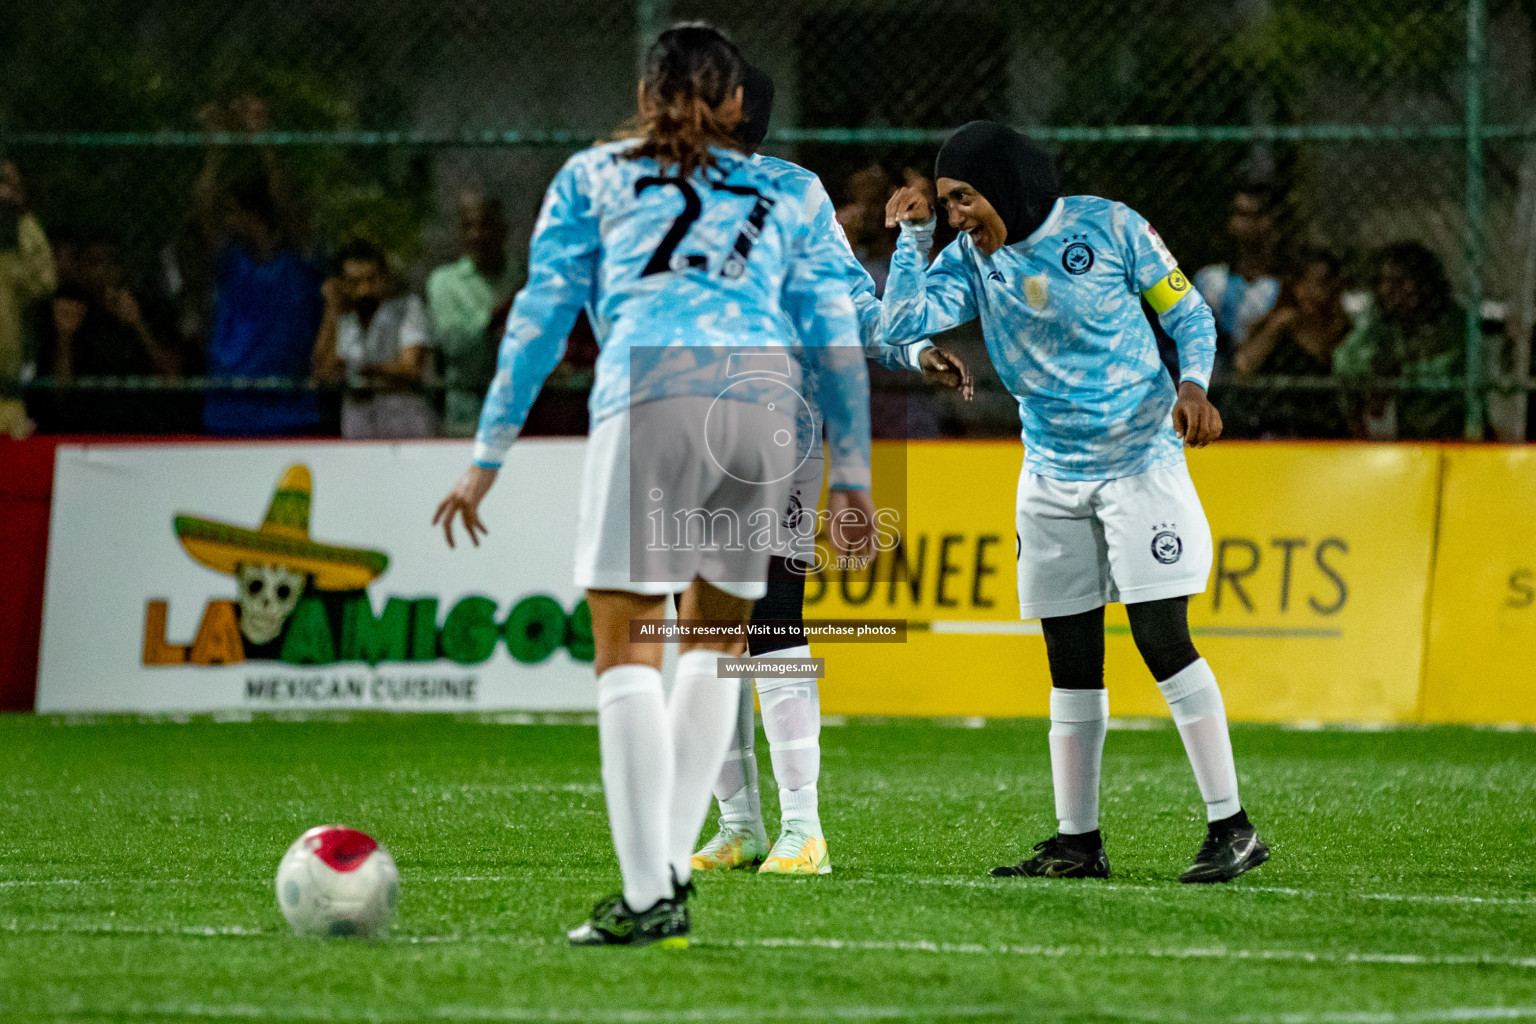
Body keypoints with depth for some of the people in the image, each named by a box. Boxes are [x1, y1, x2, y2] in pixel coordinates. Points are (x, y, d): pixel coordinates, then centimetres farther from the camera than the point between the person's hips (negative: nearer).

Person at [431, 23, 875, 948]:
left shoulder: (593, 178, 21)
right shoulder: (786, 196, 25)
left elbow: (539, 319, 15)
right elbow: (838, 342, 18)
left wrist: (487, 458, 17)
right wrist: (851, 478, 19)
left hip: (651, 394, -3)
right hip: (767, 397, 3)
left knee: (626, 639, -2)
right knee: (719, 629, 19)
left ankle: (648, 896, -10)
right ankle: (675, 860, 10)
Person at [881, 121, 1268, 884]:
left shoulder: (1107, 228, -7)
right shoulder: (971, 260, 4)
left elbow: (1187, 311, -1)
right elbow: (901, 325, -10)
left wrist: (1192, 384, -17)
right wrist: (912, 237, -7)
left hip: (1139, 461, -5)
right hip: (1052, 478, 5)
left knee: (1162, 639, -13)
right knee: (1071, 664, 6)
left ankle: (1231, 827, -10)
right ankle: (1078, 842, 13)